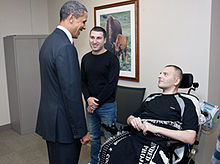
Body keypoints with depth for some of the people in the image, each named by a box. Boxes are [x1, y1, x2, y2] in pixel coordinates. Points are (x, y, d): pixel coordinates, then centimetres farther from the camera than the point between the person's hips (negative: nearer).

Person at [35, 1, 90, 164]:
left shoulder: (49, 41, 11)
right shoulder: (65, 47, -22)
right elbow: (71, 94, -24)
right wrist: (81, 131, -15)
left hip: (49, 117, 10)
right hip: (63, 123, -10)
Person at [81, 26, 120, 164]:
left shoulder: (111, 58, -9)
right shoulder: (86, 58, 8)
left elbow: (111, 85, -14)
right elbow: (83, 81, 10)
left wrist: (96, 102, -14)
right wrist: (88, 98, -7)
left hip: (107, 105, -5)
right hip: (90, 105, 6)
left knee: (110, 138, 5)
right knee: (94, 137, 19)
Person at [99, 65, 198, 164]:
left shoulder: (185, 103, 10)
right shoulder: (151, 98, 26)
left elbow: (190, 138, -3)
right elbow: (130, 118, 31)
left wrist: (156, 129, -11)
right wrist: (132, 120, 5)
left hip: (157, 143, -4)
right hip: (133, 136, 5)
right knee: (107, 149, -23)